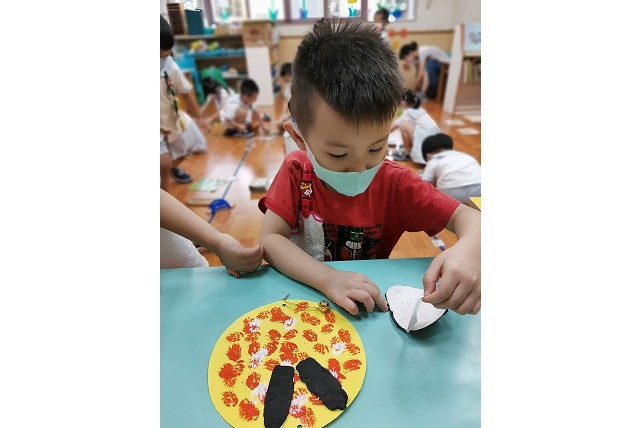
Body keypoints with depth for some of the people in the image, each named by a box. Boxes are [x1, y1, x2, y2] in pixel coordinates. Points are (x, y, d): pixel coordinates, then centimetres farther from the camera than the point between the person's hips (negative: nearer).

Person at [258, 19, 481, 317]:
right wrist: (329, 278, -31)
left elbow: (465, 217, -8)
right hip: (303, 297, 0)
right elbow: (270, 239, -17)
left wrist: (469, 249, -30)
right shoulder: (296, 172, -12)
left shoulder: (395, 183, -12)